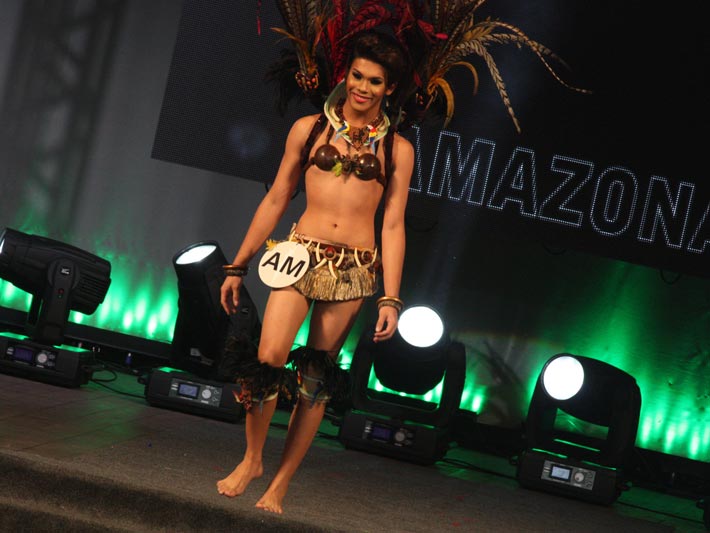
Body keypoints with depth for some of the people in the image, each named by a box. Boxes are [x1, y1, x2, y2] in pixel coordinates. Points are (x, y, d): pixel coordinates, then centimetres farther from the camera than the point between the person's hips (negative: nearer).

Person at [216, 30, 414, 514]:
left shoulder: (397, 149, 6)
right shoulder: (309, 129, 7)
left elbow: (393, 226, 4)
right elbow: (276, 200, 9)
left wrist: (391, 298, -2)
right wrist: (239, 266, 9)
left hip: (355, 269, 0)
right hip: (303, 254, 0)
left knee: (317, 376, 2)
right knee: (268, 357, -14)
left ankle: (282, 481, 13)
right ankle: (252, 459, 10)